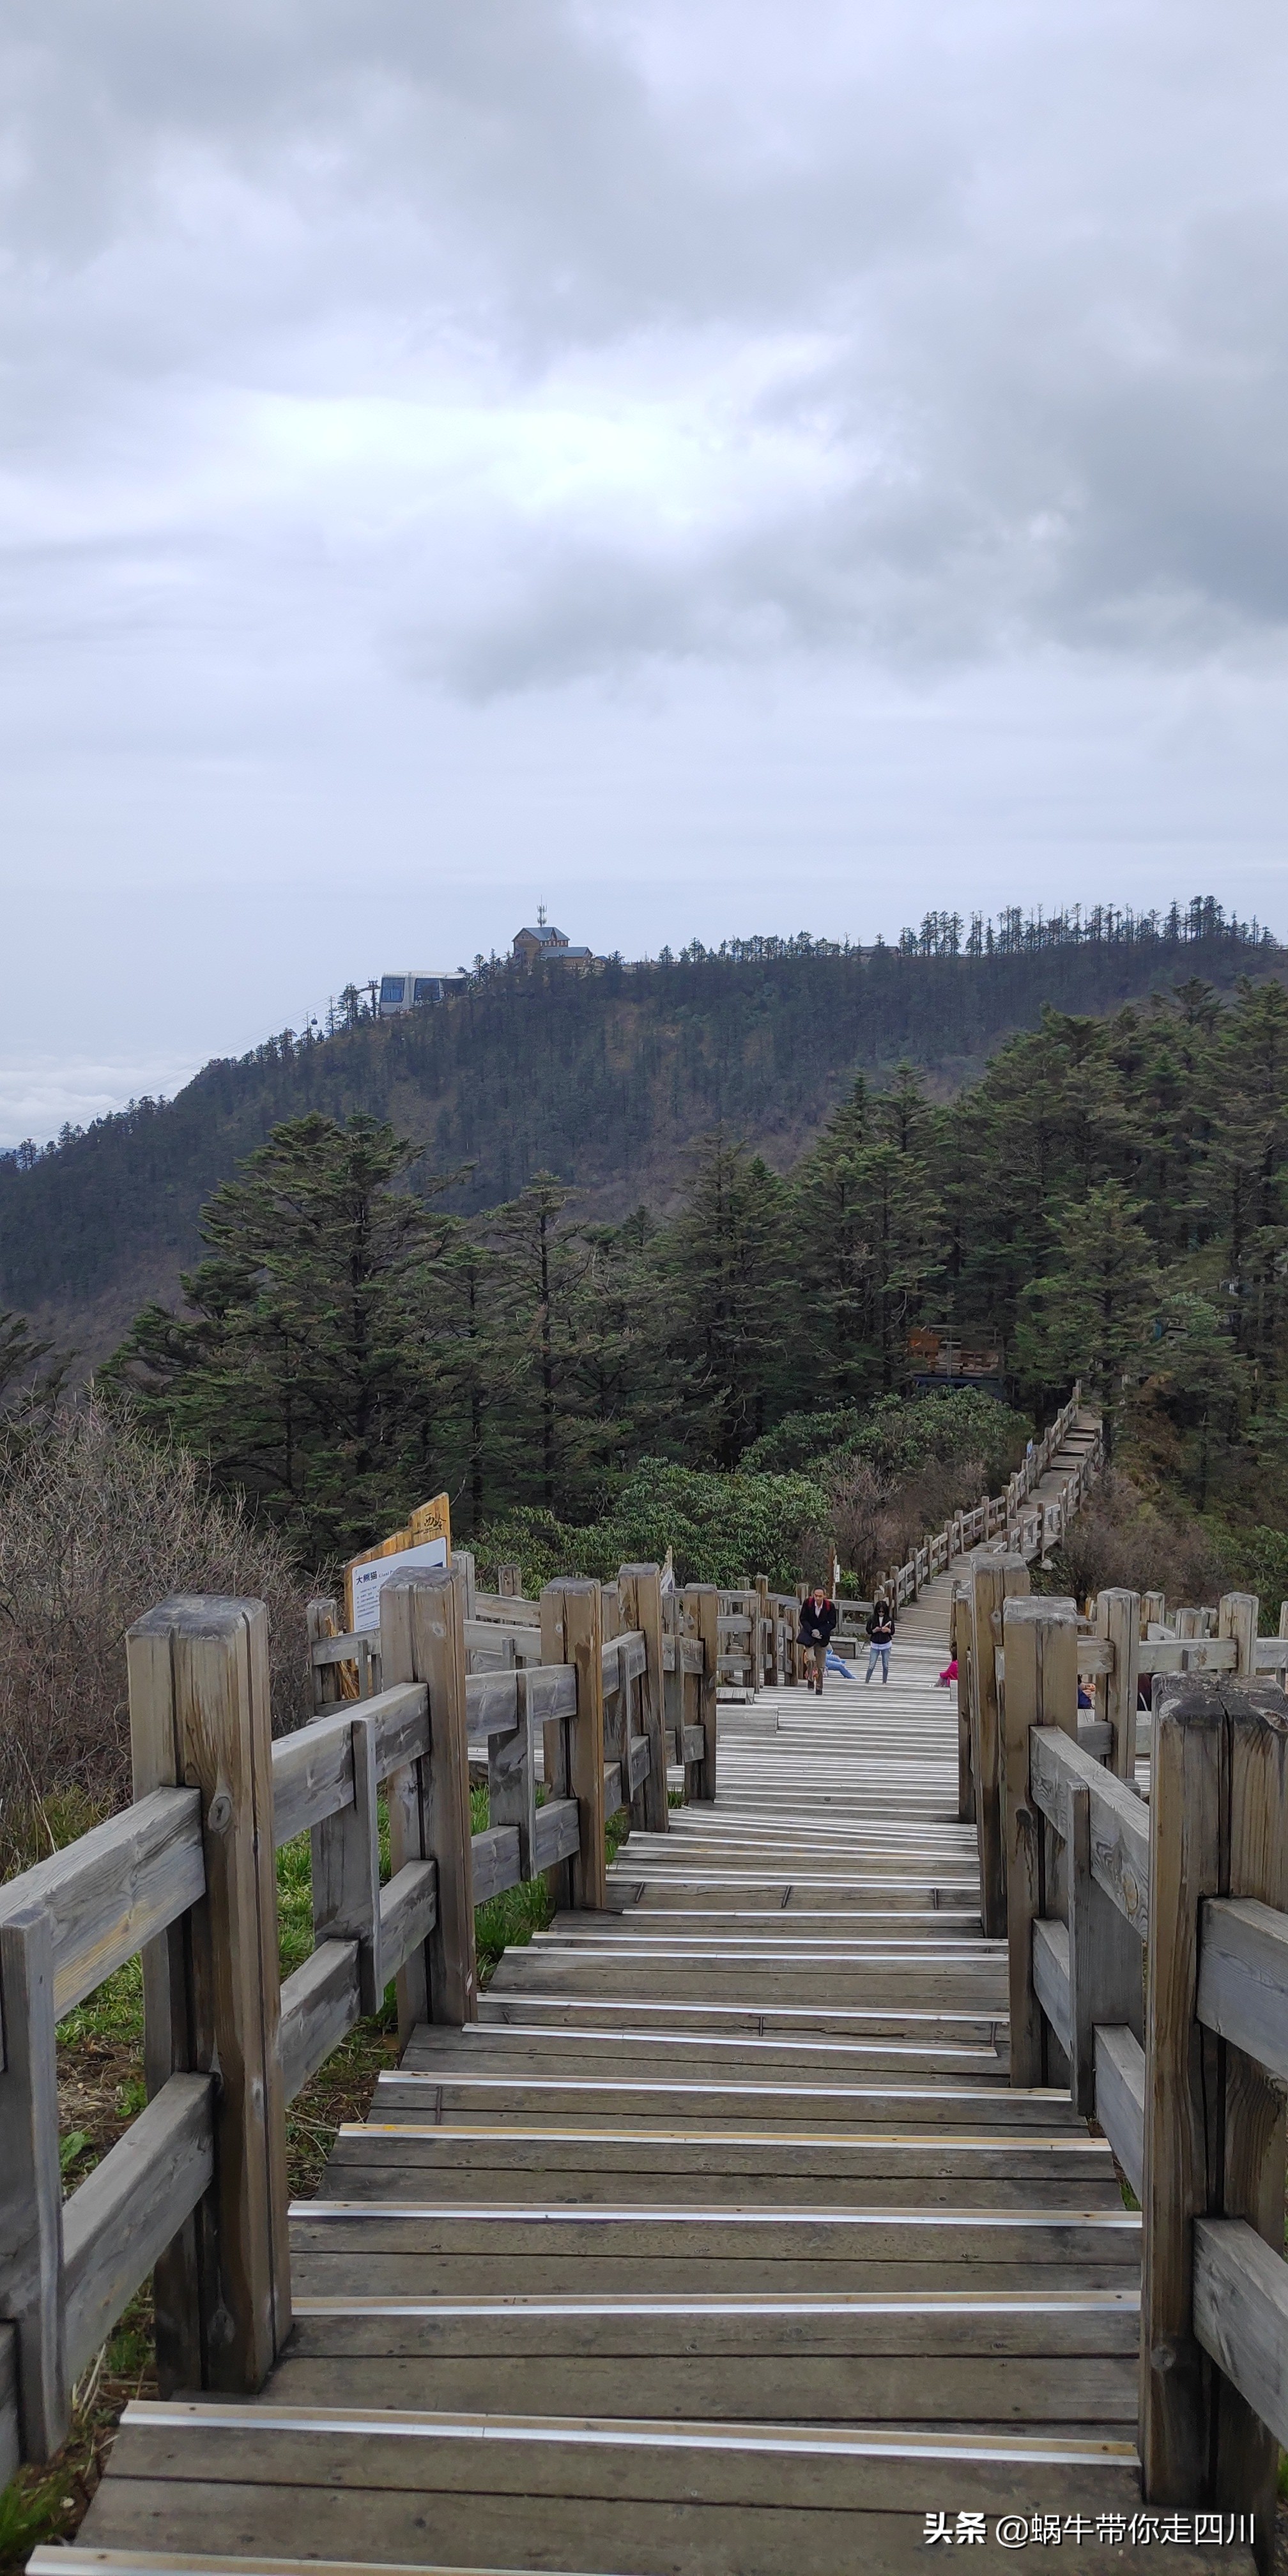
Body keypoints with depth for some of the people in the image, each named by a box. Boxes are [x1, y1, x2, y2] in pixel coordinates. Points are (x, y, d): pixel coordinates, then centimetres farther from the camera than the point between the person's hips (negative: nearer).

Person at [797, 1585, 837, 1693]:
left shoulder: (830, 1606, -13)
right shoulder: (807, 1602, -14)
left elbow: (832, 1623, -6)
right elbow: (803, 1619, -5)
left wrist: (819, 1631, -18)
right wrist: (812, 1631, -17)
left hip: (822, 1636, 1)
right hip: (809, 1633, -1)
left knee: (821, 1664, 6)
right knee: (811, 1658, -21)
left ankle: (819, 1687, 20)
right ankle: (811, 1679, 0)